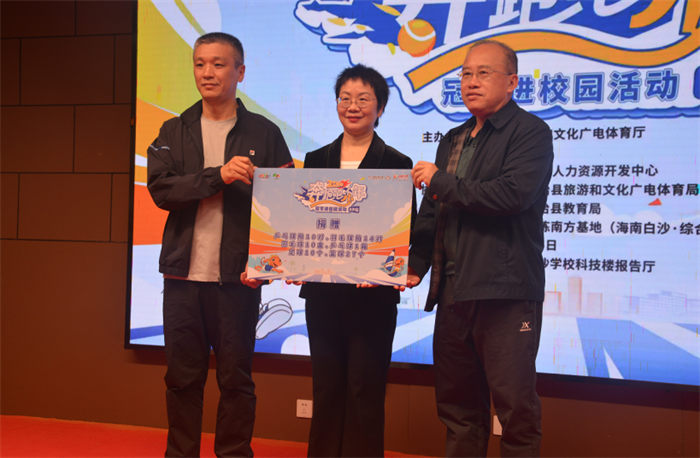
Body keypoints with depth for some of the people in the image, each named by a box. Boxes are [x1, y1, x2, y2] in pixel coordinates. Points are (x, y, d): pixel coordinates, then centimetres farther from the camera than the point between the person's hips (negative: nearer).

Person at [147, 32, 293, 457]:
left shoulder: (264, 133, 3)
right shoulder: (174, 131, 9)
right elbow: (161, 189, -5)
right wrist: (219, 175, -17)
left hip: (238, 277, -2)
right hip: (184, 273, 2)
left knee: (236, 376, 5)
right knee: (182, 375, 9)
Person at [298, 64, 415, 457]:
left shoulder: (396, 164, 0)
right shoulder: (316, 160, 11)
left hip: (371, 295, -3)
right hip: (322, 291, 4)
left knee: (365, 391, 2)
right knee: (326, 389, 11)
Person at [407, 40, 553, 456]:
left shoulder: (530, 131, -3)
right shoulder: (453, 140, 20)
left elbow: (514, 193, -20)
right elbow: (432, 214, 22)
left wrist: (441, 182, -9)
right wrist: (416, 265, 8)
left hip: (506, 292, -7)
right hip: (453, 292, 7)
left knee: (516, 406, -1)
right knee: (457, 405, 14)